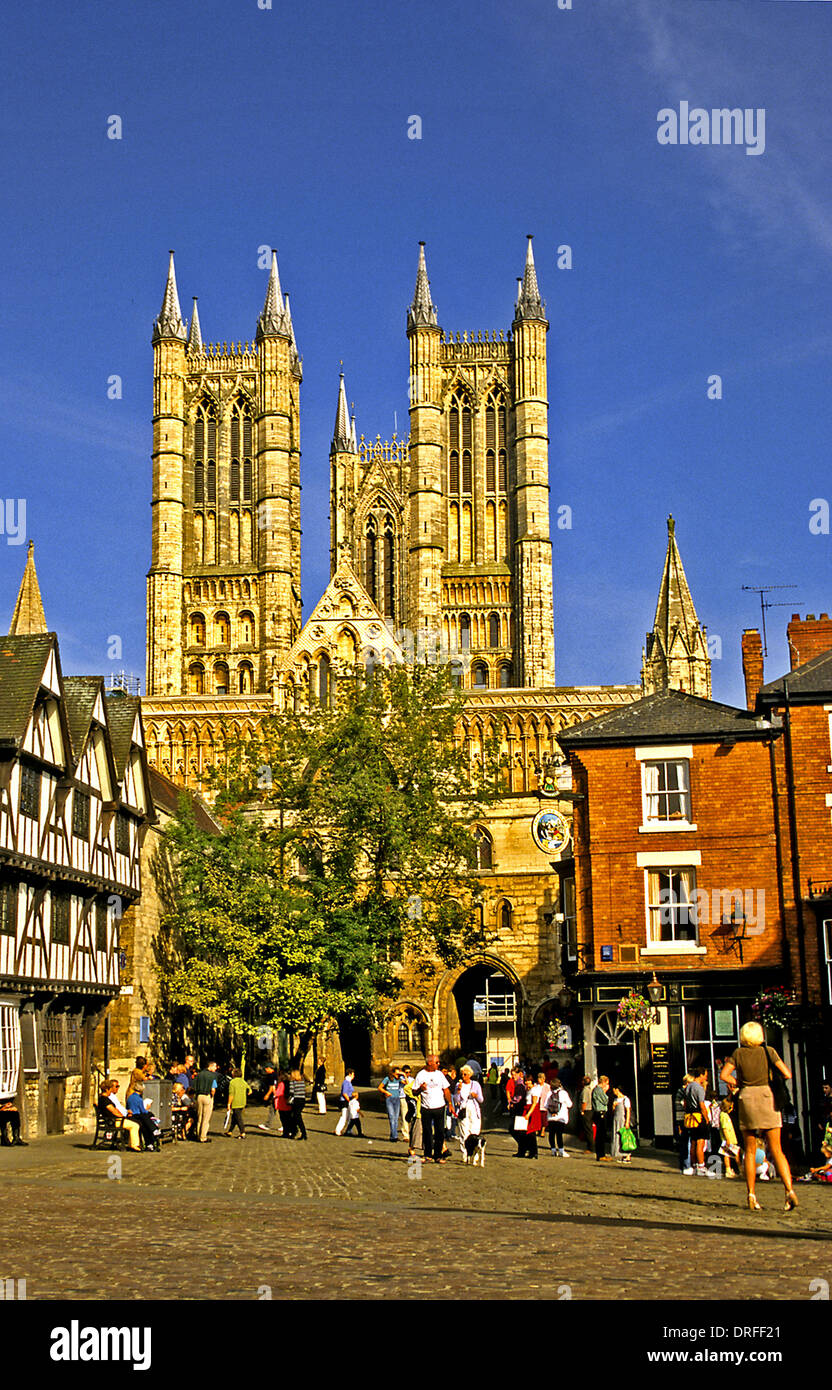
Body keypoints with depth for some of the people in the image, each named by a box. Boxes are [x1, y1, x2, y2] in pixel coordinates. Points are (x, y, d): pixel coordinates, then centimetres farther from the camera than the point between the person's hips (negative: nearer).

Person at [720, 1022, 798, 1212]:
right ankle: (789, 1190, -16)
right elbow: (787, 1074, -1)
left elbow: (724, 1075, -1)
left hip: (747, 1098, 0)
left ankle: (751, 1196, 2)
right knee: (776, 1150, 0)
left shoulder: (738, 1053, 5)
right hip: (767, 1096, 0)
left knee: (750, 1151, 7)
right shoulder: (768, 1052, 3)